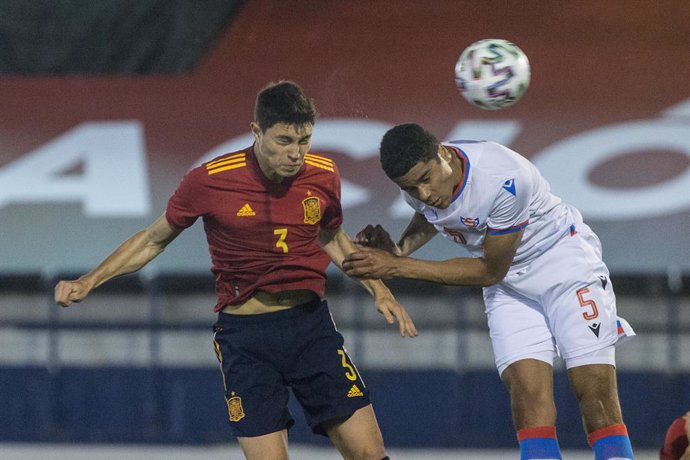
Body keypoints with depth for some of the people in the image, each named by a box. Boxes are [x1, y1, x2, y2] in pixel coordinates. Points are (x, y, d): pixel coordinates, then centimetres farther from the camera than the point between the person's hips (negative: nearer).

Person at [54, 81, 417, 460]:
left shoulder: (323, 174, -2)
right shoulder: (210, 180, -11)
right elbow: (153, 240, 5)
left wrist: (378, 291, 13)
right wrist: (88, 282, -3)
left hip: (311, 324, 3)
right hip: (245, 334, -2)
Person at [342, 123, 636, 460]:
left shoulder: (505, 179, -33)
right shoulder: (415, 183, -13)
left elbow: (490, 271, -21)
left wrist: (398, 267, -21)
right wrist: (400, 249, -9)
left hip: (563, 258, -5)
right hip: (509, 285, 5)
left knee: (596, 394, -13)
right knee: (529, 396, -14)